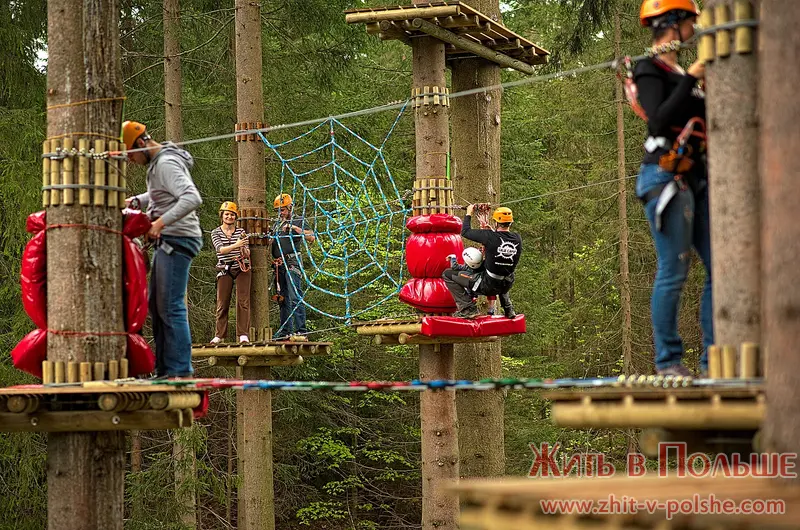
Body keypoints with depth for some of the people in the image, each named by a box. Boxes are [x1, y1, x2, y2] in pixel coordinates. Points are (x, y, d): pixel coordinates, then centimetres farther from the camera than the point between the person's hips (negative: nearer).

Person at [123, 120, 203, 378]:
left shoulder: (167, 164, -17)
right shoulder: (157, 163, 15)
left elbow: (192, 198, -30)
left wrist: (162, 221, -32)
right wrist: (137, 201, 16)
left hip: (177, 240, -11)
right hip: (167, 242, 11)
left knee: (171, 308, -10)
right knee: (157, 307, 12)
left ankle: (180, 370, -9)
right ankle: (164, 369, 16)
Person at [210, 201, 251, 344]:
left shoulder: (241, 231, 6)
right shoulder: (216, 233, 3)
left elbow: (247, 254, 2)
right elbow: (220, 249, -14)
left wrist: (244, 249, -22)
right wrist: (235, 245, -29)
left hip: (242, 269, 1)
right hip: (225, 271, -1)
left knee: (243, 301, -5)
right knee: (222, 304, 1)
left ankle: (243, 334, -5)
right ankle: (219, 335, 7)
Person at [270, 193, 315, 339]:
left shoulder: (299, 222, 4)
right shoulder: (276, 225, 22)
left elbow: (311, 238, -10)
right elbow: (269, 244, 21)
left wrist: (295, 228, -15)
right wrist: (271, 238, -1)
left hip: (292, 263, -7)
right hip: (279, 265, 7)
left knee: (295, 297, -15)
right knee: (283, 299, 8)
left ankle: (301, 328, -18)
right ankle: (285, 330, 12)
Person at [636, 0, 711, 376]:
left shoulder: (677, 71, 19)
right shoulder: (649, 70, -6)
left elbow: (702, 118, 21)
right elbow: (660, 121, -21)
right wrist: (690, 80, -19)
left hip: (695, 177, 9)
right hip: (666, 176, -9)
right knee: (673, 271, -7)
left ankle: (713, 356, 9)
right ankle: (668, 360, 1)